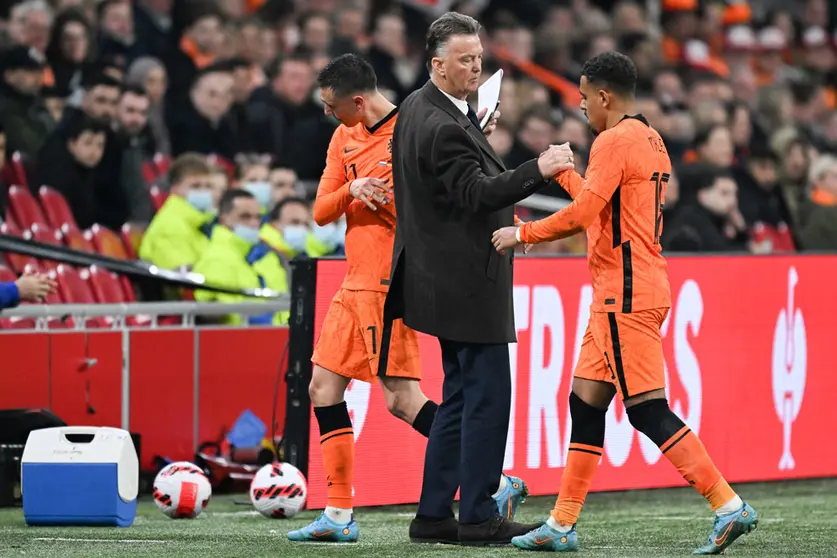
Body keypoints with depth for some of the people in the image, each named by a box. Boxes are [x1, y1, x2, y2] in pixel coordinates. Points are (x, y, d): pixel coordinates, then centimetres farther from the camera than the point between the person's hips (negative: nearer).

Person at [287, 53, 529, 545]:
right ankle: (339, 516, 12)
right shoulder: (345, 139, 13)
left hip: (391, 283, -9)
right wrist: (352, 190, -9)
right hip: (356, 283, 9)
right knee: (325, 386, 7)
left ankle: (498, 483, -11)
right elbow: (321, 212, 10)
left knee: (402, 399, -14)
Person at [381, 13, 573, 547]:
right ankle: (479, 516, -4)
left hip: (447, 277, 11)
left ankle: (434, 514, 16)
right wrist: (537, 171, -36)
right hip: (469, 280, -11)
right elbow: (477, 193, -28)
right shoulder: (444, 128, -21)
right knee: (487, 393, -6)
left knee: (462, 395, 14)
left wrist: (474, 128, 15)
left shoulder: (416, 109, 11)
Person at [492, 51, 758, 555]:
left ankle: (730, 507, -13)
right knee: (585, 402, 11)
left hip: (626, 295, -10)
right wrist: (562, 172, 31)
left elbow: (583, 213, -20)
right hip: (626, 294, 10)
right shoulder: (651, 141, 16)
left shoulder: (614, 142, -13)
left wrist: (522, 234, -9)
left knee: (648, 410, -10)